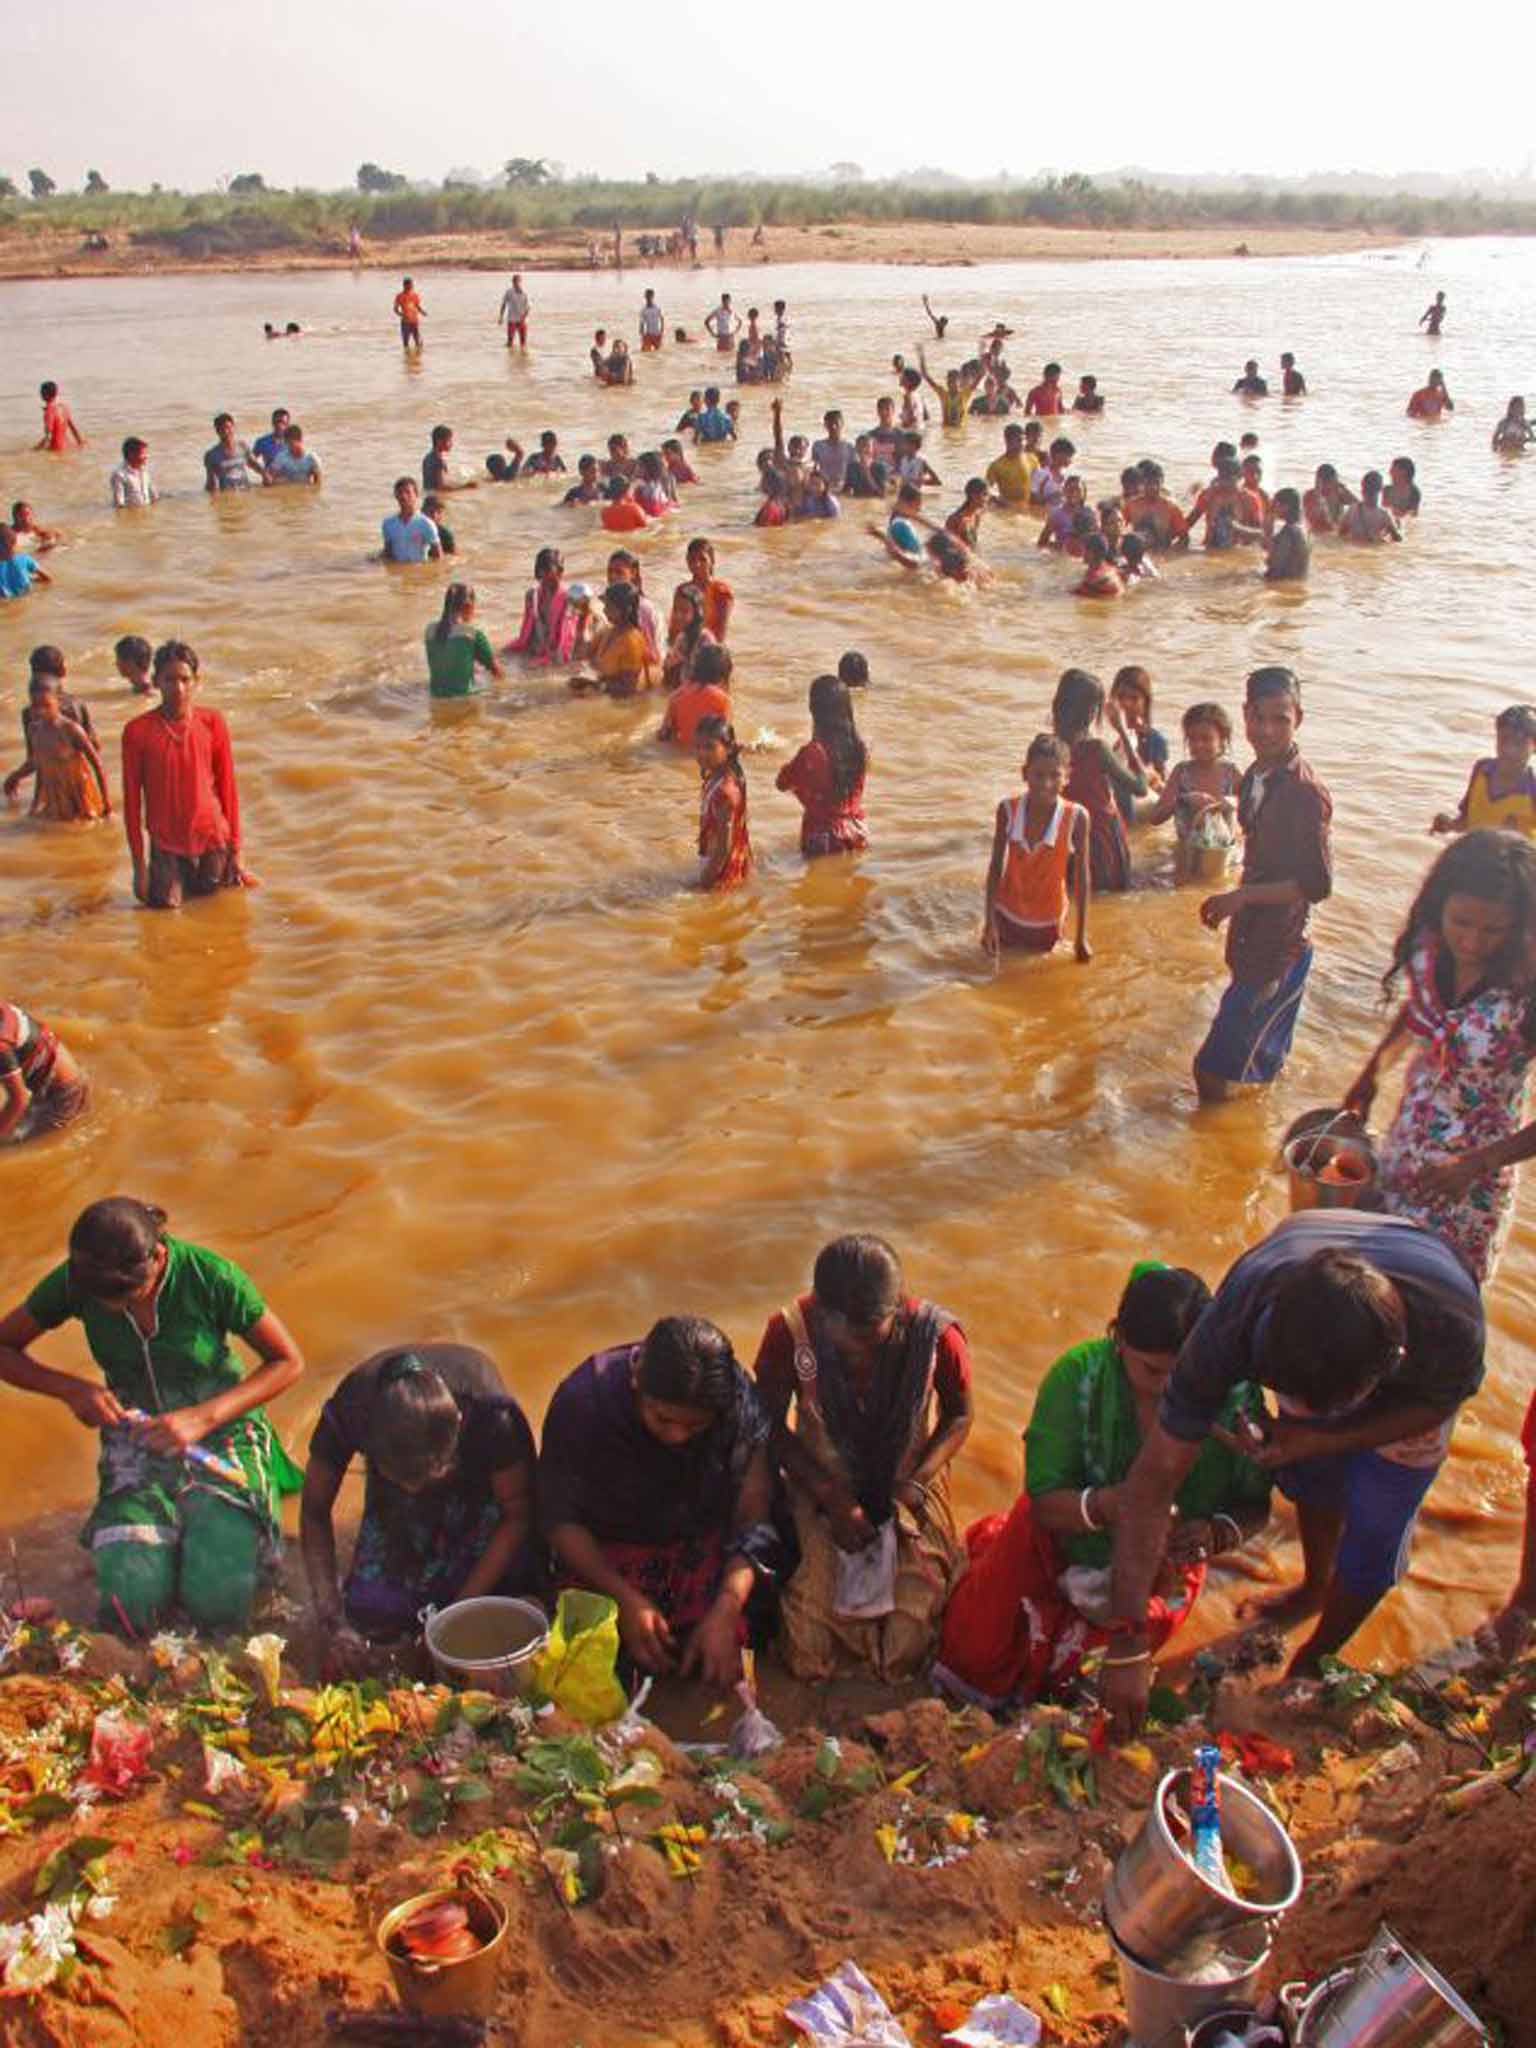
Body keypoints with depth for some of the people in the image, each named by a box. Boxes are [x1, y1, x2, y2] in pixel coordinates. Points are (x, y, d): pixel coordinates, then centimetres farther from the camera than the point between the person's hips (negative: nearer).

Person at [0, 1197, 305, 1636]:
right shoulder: (74, 1282, -14)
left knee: (218, 1605, -20)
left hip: (223, 1438, -2)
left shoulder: (212, 1276, -22)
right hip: (137, 1443, 3)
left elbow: (288, 1361, -12)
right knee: (130, 1608, -17)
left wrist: (202, 1417, -24)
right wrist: (72, 1389, -17)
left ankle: (237, 1534, 14)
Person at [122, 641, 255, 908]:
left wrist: (235, 851, 1)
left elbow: (228, 787, 0)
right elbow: (131, 799, -5)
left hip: (212, 837, 1)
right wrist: (139, 865, -5)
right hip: (165, 842, -1)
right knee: (164, 907, 3)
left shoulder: (212, 723, -6)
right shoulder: (137, 731, -11)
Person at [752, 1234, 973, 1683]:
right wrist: (831, 1498, -16)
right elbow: (770, 1424, -7)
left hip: (906, 1491, 0)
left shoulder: (937, 1336, -23)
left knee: (904, 1654, -9)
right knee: (810, 1656, -8)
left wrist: (916, 1484, -17)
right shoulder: (789, 1330, -23)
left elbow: (959, 1416, -2)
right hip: (823, 1490, 0)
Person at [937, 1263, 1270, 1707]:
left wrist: (1217, 1534, -37)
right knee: (974, 1655, 2)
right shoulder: (1078, 1375, -30)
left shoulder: (1236, 1397, -27)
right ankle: (991, 1540, 30)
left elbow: (1255, 1507, -14)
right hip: (1062, 1534, -1)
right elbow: (1044, 1501, -26)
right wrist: (1103, 1505, -48)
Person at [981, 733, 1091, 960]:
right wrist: (990, 922, -10)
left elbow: (1081, 877, -12)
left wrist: (1081, 936, -9)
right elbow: (995, 867, -9)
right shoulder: (1008, 810, -18)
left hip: (1047, 922, 0)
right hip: (1006, 914, 1)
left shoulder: (1076, 817, -21)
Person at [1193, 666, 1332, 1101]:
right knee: (1262, 1069, 24)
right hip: (1251, 942, 9)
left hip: (1280, 950, -9)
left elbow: (1317, 884, -22)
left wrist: (1241, 896, -21)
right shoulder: (1256, 776, 5)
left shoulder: (1305, 793, -22)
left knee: (1215, 1073, -8)